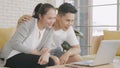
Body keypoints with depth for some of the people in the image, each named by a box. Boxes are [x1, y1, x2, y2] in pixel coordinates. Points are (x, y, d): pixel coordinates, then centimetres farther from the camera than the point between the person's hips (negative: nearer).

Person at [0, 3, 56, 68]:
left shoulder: (50, 30, 1)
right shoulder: (28, 24, -15)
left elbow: (47, 48, -8)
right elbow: (15, 44, -21)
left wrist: (46, 54, -34)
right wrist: (38, 52, -24)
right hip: (12, 56, -5)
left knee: (51, 62, -20)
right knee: (40, 61, -27)